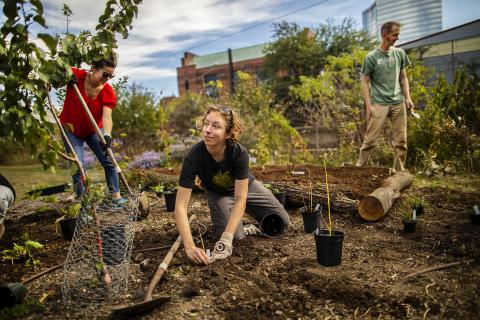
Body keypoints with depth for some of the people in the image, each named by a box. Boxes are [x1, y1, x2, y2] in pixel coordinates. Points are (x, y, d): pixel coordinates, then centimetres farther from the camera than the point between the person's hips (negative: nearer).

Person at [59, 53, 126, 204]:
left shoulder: (108, 92, -19)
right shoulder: (76, 76, -21)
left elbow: (107, 116, -32)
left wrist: (107, 135, -50)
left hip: (93, 130, 2)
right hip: (71, 129, -2)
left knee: (108, 161, -3)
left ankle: (116, 196, 6)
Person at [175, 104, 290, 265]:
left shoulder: (240, 153, -36)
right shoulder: (193, 157, -37)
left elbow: (239, 199, -35)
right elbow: (181, 205, -38)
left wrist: (225, 239, -45)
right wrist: (190, 247, -49)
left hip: (246, 187, 1)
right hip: (218, 194, -1)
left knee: (283, 222, 3)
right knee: (236, 235, -23)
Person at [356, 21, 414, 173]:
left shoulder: (399, 53, 11)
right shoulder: (371, 57, -2)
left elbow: (403, 78, 16)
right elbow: (365, 82, -2)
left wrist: (407, 98, 4)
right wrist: (368, 105, -9)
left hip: (398, 103, 4)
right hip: (379, 103, -4)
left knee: (401, 140, 3)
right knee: (370, 139, -7)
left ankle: (398, 170, 12)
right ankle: (359, 167, 1)